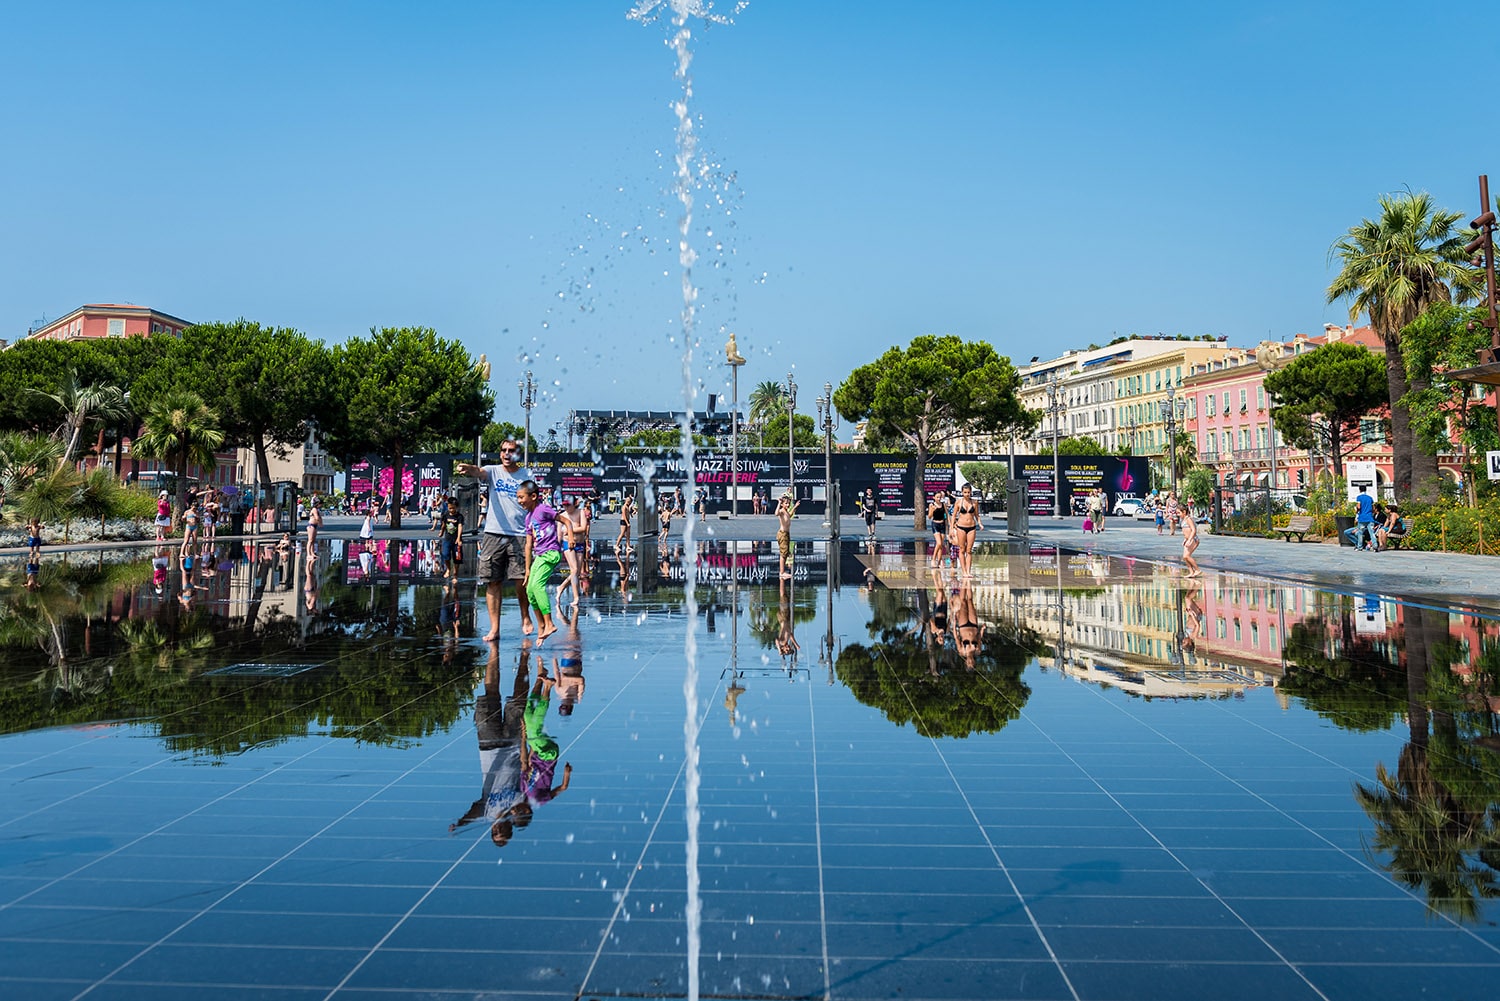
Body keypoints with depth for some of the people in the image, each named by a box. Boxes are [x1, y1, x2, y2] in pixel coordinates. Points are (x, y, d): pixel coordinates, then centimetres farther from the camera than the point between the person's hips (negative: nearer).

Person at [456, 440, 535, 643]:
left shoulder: (527, 475, 7)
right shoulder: (493, 471, 6)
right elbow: (479, 472, -16)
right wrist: (467, 468, -40)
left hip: (519, 536, -1)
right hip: (493, 534, 1)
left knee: (521, 581, -3)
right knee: (493, 582, 1)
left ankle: (525, 617, 23)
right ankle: (494, 628, 7)